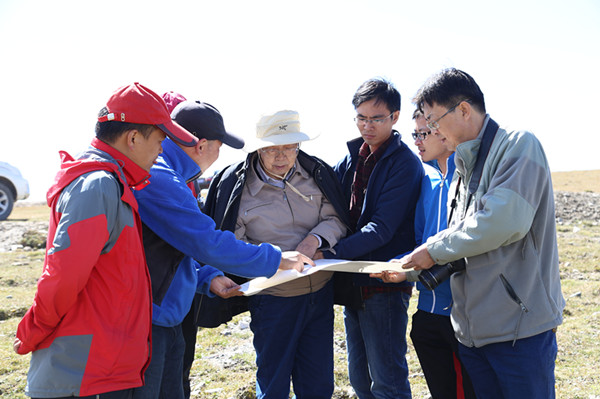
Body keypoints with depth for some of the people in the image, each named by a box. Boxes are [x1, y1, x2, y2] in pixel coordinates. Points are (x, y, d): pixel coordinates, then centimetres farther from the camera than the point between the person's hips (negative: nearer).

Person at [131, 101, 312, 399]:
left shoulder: (168, 175, 14)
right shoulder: (158, 179, -21)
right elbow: (207, 243, -22)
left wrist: (208, 278, 8)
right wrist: (277, 260, -12)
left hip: (167, 321, 10)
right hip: (145, 326, -10)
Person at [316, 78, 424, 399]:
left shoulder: (405, 164, -11)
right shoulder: (352, 158, 11)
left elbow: (382, 228, -19)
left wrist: (330, 253, -28)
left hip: (384, 283, -7)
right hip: (353, 282, 8)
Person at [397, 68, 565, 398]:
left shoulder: (517, 146, -9)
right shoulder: (465, 167, 18)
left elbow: (505, 222, -23)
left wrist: (435, 250, -12)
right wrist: (407, 268, 6)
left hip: (520, 325, -8)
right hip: (472, 329, 8)